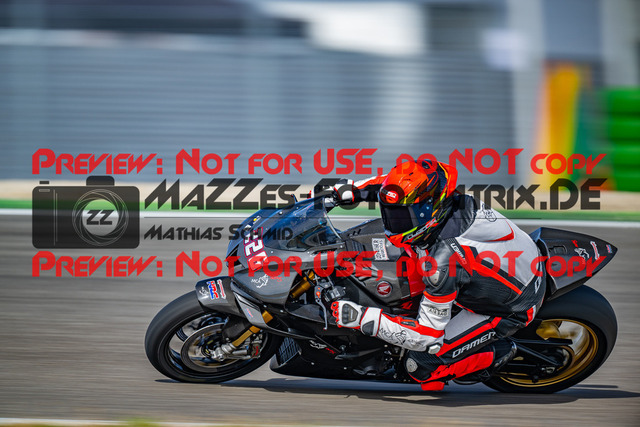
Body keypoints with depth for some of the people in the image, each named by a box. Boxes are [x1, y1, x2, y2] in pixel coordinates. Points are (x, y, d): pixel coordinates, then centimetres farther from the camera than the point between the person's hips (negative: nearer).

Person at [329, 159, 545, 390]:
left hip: (511, 310, -8)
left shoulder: (443, 258, -38)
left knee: (421, 364, -11)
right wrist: (353, 189, -5)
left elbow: (428, 336, -31)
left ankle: (497, 353, 6)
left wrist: (363, 318, -32)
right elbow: (397, 186, 7)